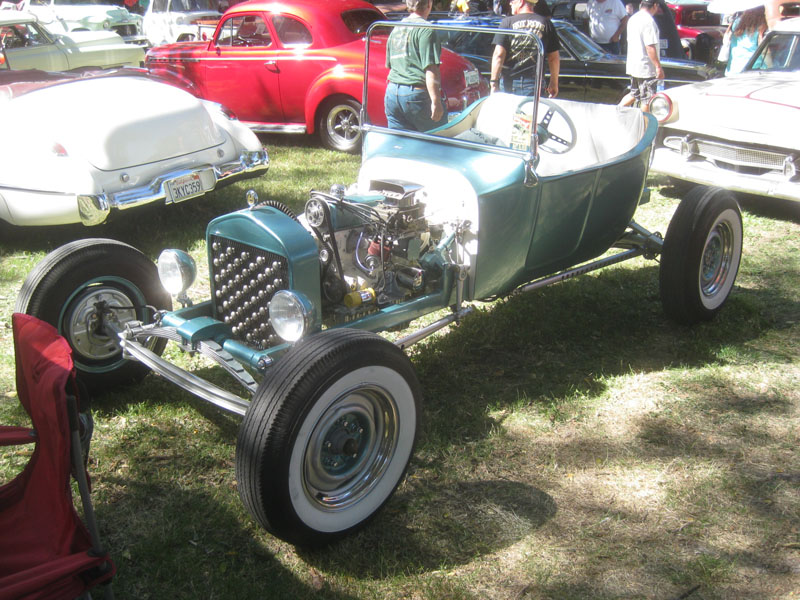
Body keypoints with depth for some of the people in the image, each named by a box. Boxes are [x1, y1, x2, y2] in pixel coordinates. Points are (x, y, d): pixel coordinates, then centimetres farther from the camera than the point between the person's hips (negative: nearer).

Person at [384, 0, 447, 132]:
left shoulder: (395, 29, 16)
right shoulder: (425, 29, -9)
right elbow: (430, 69, -17)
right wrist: (436, 102, -18)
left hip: (392, 93, 8)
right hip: (416, 94, -7)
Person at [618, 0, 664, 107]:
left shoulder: (632, 19, 10)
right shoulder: (649, 21, -18)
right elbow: (650, 47, -22)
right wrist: (658, 66, -19)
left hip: (632, 65, 9)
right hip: (646, 68, -9)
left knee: (634, 94, 19)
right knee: (647, 99, 0)